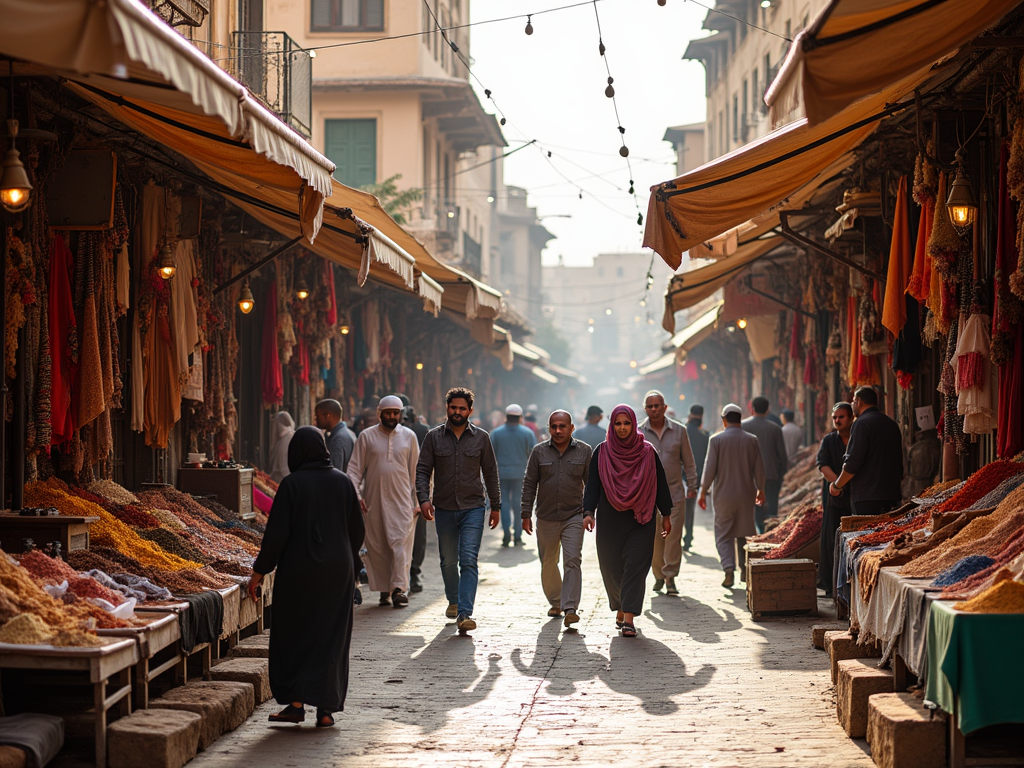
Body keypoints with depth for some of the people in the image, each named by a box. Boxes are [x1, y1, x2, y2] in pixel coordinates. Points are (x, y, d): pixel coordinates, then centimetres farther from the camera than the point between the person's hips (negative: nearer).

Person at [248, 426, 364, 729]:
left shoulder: (291, 484, -10)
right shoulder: (343, 482, 2)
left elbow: (276, 533, -11)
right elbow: (357, 530, 5)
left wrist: (259, 571, -4)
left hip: (299, 570, -3)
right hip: (337, 570, 3)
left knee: (293, 634, 10)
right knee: (331, 637, 8)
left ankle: (295, 703, 5)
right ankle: (325, 709, 6)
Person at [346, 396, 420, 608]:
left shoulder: (408, 436, 7)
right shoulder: (366, 436, 4)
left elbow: (415, 470, 11)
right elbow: (355, 468, 5)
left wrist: (417, 500, 8)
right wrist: (355, 494, -7)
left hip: (401, 501, -1)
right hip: (374, 501, 1)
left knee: (401, 543, -11)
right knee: (377, 547, 3)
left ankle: (399, 588, -14)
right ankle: (384, 589, 12)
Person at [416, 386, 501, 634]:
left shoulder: (481, 438, 3)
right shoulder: (434, 437, 3)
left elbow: (490, 473, 9)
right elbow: (423, 470, 1)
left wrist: (496, 506, 9)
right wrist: (423, 498, -14)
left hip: (472, 508, -2)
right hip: (444, 509, 2)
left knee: (468, 560, -13)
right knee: (448, 560, 13)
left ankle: (465, 613, -19)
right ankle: (453, 601, 37)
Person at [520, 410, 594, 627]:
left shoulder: (584, 451, 2)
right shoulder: (539, 451, 2)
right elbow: (529, 484, 5)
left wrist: (590, 513, 0)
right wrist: (526, 514, 1)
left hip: (574, 516, -2)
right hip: (546, 518, 2)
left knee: (572, 561, -11)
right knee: (548, 564, 10)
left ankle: (570, 609, -14)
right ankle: (555, 602, 28)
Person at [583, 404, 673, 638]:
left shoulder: (647, 452, 3)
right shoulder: (601, 452, 3)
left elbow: (660, 484, 7)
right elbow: (592, 485, 2)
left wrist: (666, 515, 6)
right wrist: (588, 512, -10)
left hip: (640, 521, -1)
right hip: (610, 521, 1)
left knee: (635, 566, -10)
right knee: (612, 567, 6)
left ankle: (628, 618, -14)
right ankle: (620, 609, 29)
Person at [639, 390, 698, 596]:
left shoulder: (679, 430, 4)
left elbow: (688, 461, 10)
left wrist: (692, 485, 8)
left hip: (674, 492, 0)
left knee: (673, 535, -6)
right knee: (654, 537, 1)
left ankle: (670, 577, 0)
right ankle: (659, 576, 16)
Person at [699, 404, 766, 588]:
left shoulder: (716, 440, -7)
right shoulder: (751, 440, 0)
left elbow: (710, 469, -8)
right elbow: (759, 468, 4)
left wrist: (703, 491, 1)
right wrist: (760, 489, 18)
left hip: (723, 495, -2)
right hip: (746, 494, 2)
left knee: (723, 535, 4)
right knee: (744, 534, 14)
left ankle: (729, 568, -16)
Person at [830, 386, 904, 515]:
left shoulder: (862, 423, -9)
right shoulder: (893, 425, 17)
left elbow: (852, 463, -15)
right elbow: (899, 463, 21)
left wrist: (837, 485, -2)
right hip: (891, 498, 8)